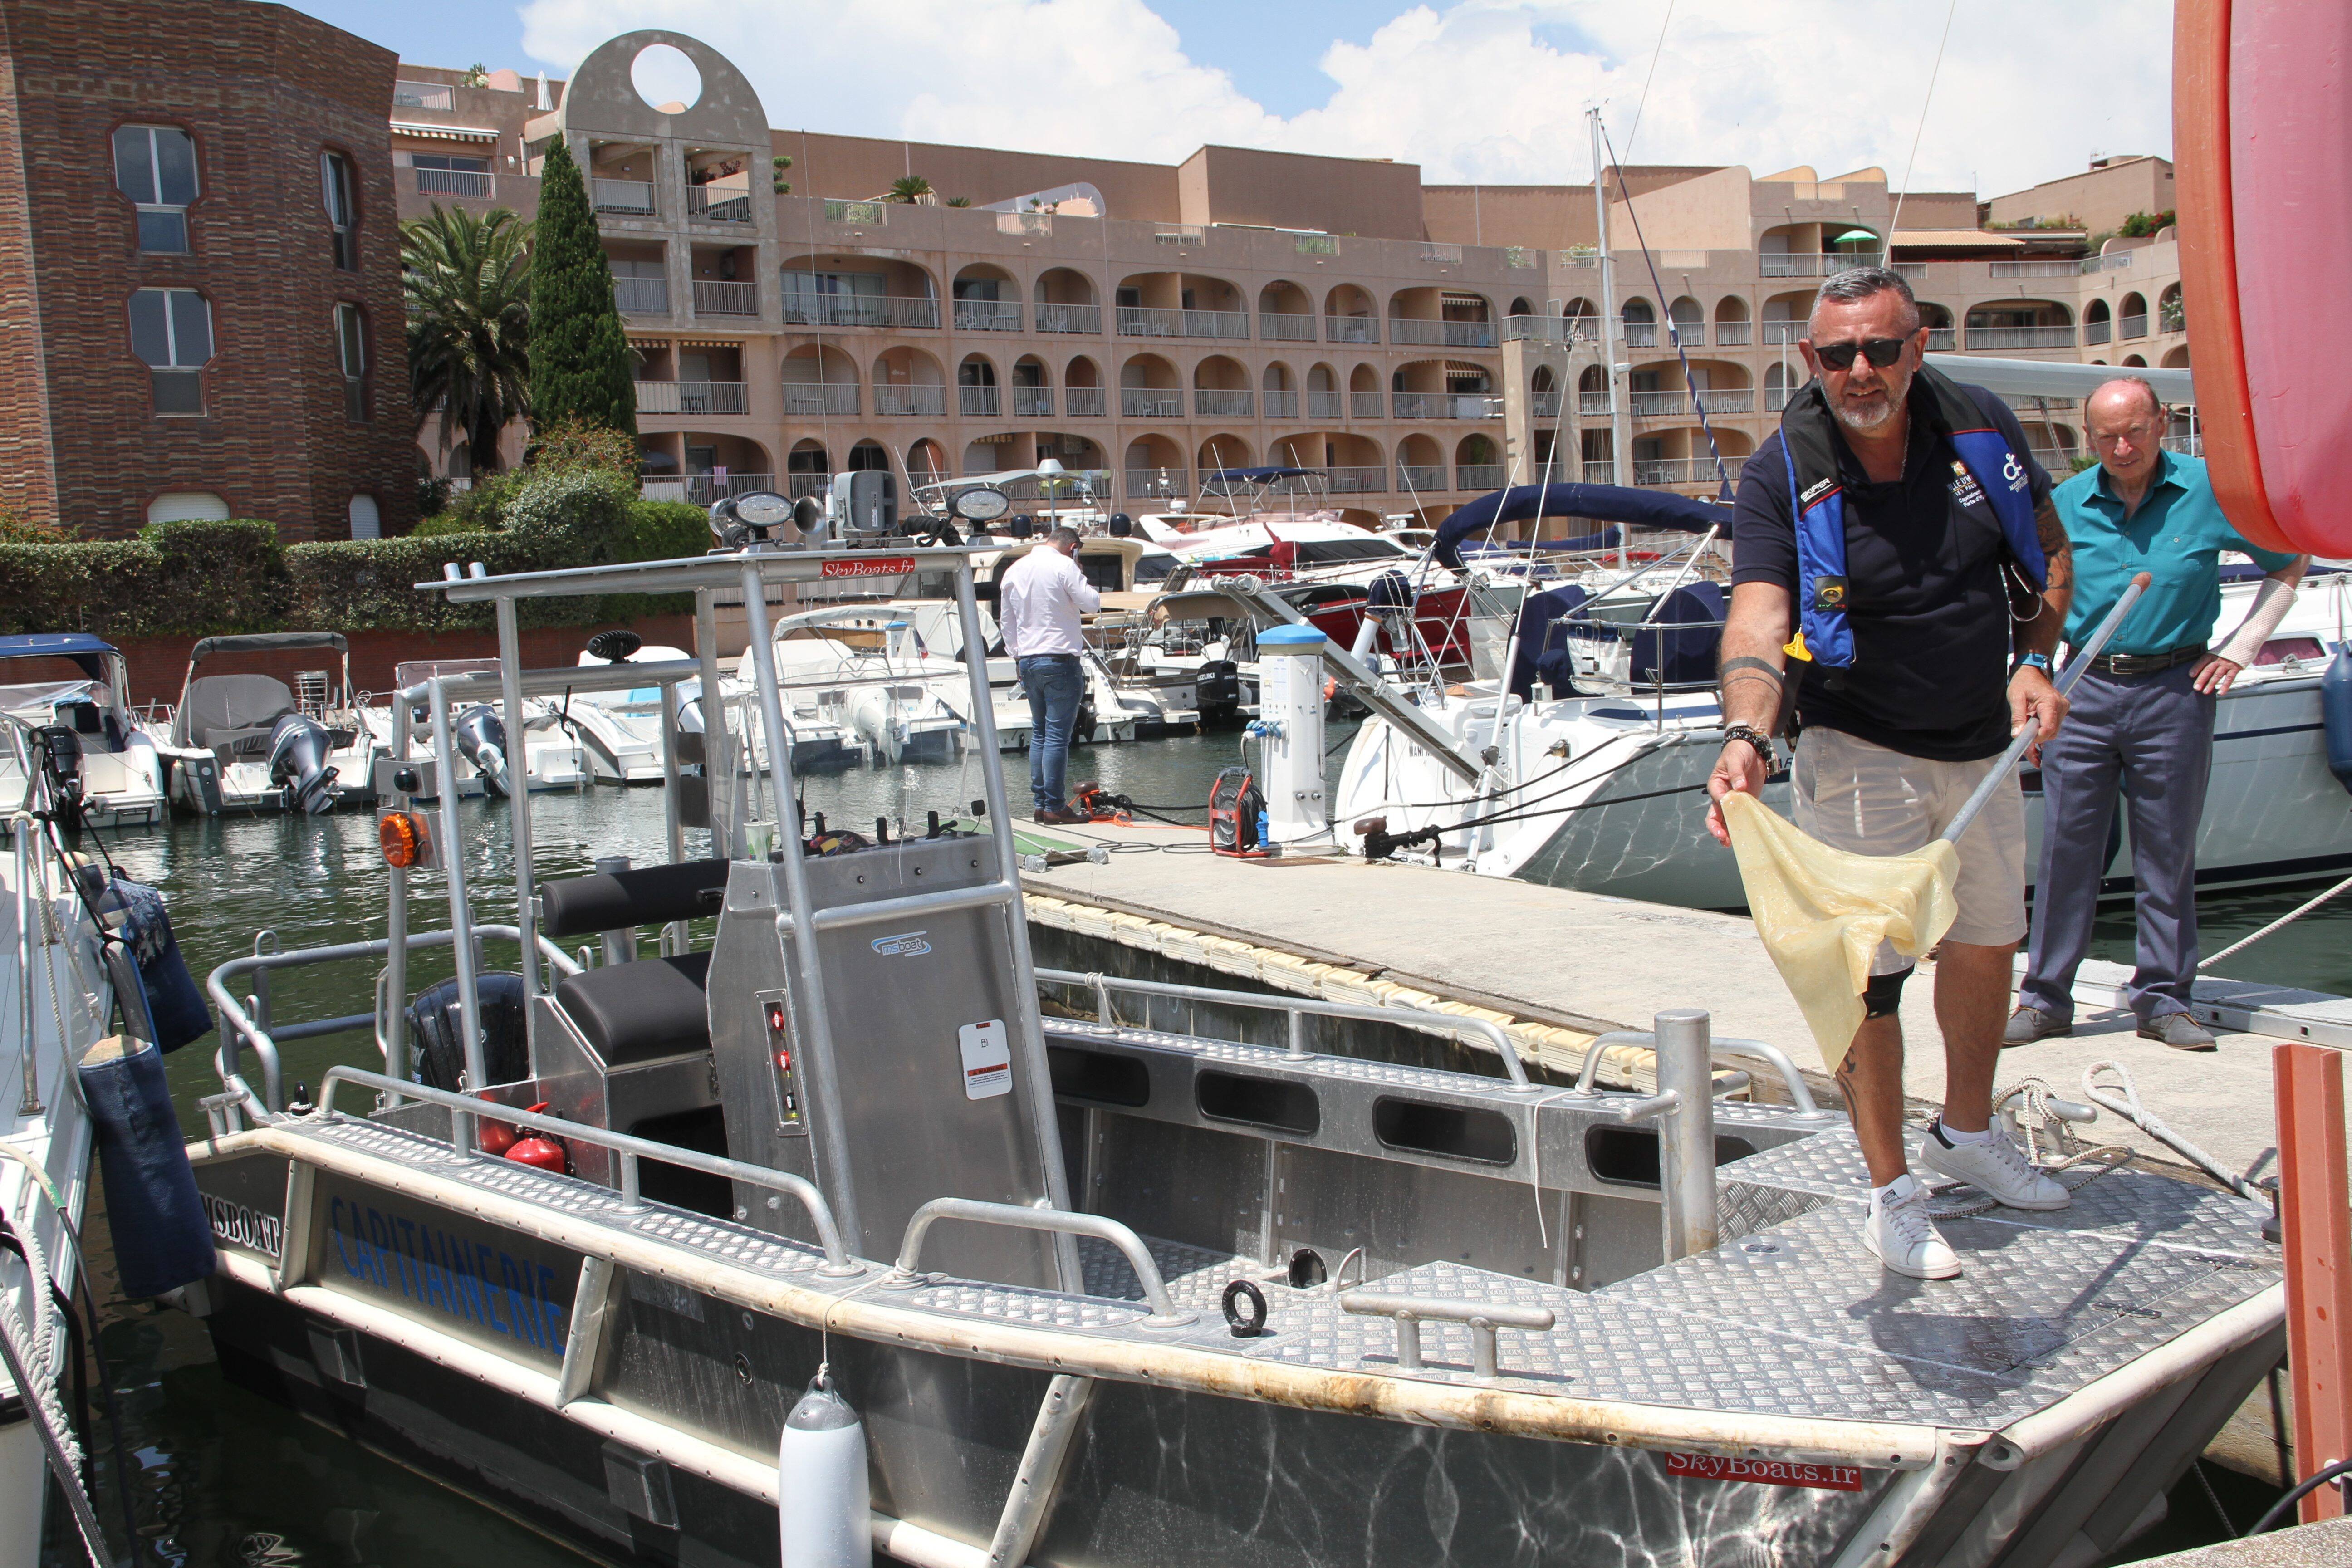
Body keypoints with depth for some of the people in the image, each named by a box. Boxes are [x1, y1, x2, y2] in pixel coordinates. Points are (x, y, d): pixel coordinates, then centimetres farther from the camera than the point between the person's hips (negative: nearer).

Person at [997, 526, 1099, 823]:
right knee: (1058, 734, -5)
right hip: (1060, 659, -7)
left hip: (1027, 660, 7)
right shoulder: (1064, 566, -9)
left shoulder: (1014, 570, 13)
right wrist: (1084, 586, 7)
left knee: (1039, 732, 14)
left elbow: (1006, 620, 17)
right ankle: (1055, 807, -6)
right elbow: (1092, 603, -12)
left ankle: (1040, 803, 14)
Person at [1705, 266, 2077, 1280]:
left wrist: (2033, 660, -6)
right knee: (1868, 969, -6)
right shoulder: (1781, 475, -17)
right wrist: (1746, 733, -48)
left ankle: (1967, 1131, 42)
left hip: (1984, 743, 5)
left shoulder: (1982, 428, -4)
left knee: (1988, 942, 19)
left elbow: (2048, 555, 9)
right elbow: (1757, 618, -30)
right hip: (1859, 750, -5)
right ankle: (1891, 1193, 10)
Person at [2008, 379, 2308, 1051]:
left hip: (2174, 691, -1)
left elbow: (2289, 565, 11)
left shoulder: (2209, 491, -1)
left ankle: (2163, 998, 16)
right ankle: (2045, 997, 11)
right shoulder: (2066, 504, 4)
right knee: (2066, 847, 3)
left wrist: (2241, 648, 4)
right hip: (2084, 689, 1)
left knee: (2168, 853, 5)